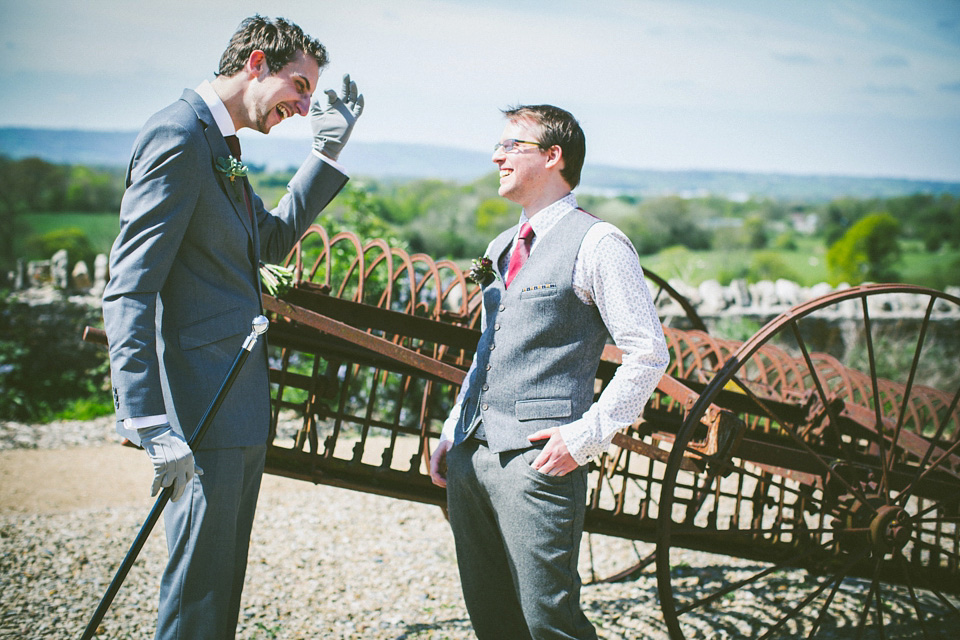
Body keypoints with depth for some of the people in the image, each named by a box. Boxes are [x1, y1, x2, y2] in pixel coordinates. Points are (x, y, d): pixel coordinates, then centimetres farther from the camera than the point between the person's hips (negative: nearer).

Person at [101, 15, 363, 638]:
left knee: (222, 582, 17)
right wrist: (150, 424, -27)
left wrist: (329, 150, 18)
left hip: (240, 403, 11)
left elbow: (273, 239, 28)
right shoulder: (178, 134, -15)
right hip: (203, 409, -11)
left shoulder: (221, 146, 16)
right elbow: (129, 290, -21)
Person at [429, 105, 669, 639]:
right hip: (470, 455, 8)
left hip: (536, 459, -8)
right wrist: (452, 433, 19)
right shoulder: (501, 248, 19)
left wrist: (587, 435, -13)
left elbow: (649, 353, -9)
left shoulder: (596, 243, -6)